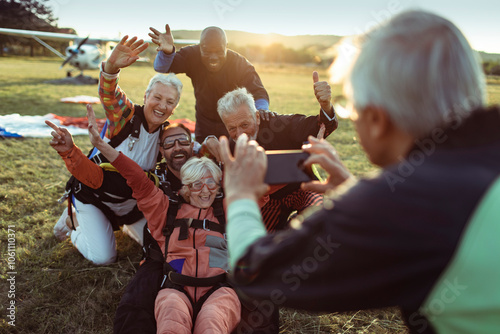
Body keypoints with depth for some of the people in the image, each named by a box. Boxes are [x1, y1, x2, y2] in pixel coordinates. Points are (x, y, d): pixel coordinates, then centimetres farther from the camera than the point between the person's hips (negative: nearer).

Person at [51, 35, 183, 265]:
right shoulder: (126, 115, -22)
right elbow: (108, 94, -40)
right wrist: (112, 67, -62)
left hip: (131, 203, 5)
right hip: (94, 196, -4)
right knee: (103, 257, -7)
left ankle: (128, 226, 34)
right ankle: (75, 219, 20)